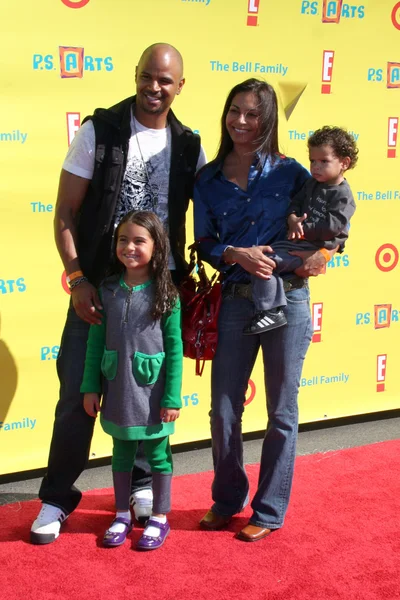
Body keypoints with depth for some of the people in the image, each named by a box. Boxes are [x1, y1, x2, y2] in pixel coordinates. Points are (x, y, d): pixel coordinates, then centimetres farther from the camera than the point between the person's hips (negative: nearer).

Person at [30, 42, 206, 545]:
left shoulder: (188, 146, 5)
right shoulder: (99, 130, -4)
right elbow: (65, 212, -5)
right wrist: (77, 279, -13)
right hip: (100, 284, -2)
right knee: (78, 394, 1)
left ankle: (142, 482, 29)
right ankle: (57, 498, 16)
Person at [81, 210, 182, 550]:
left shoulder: (166, 293, -9)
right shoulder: (108, 290, -1)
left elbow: (175, 348, -8)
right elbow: (96, 342, 3)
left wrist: (172, 397, -11)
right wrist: (91, 387, 2)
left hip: (153, 389, -3)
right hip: (118, 388, 3)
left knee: (158, 453, 10)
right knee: (122, 452, 16)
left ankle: (160, 519, 26)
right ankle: (122, 516, 31)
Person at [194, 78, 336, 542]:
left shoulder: (288, 172, 1)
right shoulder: (208, 180, 6)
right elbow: (204, 243, 2)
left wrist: (324, 251, -12)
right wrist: (237, 254, -17)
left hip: (287, 299, -2)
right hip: (235, 301, 2)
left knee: (281, 413, 7)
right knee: (223, 412, 6)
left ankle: (269, 512, 23)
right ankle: (227, 499, 30)